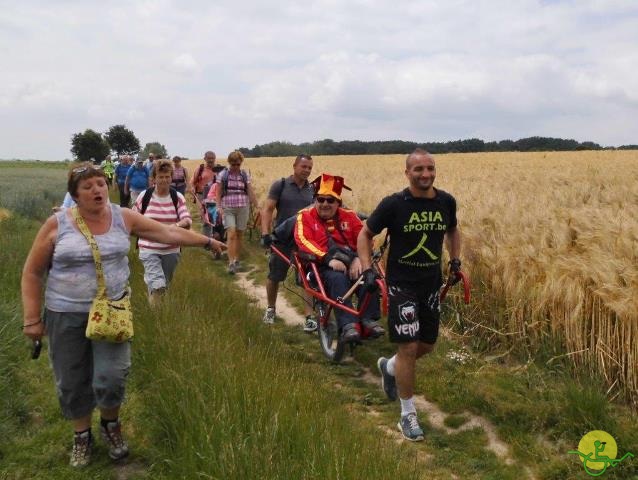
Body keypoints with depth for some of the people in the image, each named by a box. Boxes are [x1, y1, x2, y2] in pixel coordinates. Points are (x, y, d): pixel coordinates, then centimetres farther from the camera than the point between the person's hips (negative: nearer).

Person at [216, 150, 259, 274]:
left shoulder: (245, 175, 6)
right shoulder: (223, 174, 2)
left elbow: (250, 192, 7)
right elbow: (218, 193, 3)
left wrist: (256, 206, 3)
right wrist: (219, 207, -7)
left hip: (243, 208, 2)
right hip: (228, 208, -2)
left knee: (239, 235, 7)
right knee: (231, 234, -13)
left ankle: (236, 260, 22)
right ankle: (231, 263, -14)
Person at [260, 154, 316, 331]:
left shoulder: (312, 190, 6)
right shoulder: (280, 185, -4)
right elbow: (267, 209, -8)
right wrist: (265, 233, -18)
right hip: (282, 238, -2)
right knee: (274, 276, 10)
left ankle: (309, 317, 0)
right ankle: (271, 309, 33)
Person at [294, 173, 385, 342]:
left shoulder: (348, 216, 14)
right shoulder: (305, 216, 7)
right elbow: (303, 241, -10)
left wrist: (358, 259, -18)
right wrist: (329, 259, -24)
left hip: (351, 264, 3)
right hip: (322, 266, -3)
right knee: (337, 279, -36)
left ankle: (369, 319, -26)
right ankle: (348, 325, -41)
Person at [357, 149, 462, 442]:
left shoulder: (446, 202, -2)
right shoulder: (393, 205, -15)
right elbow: (365, 235, -2)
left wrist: (455, 260, 9)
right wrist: (367, 269, -13)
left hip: (431, 285, 5)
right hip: (401, 285, -5)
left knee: (427, 346, 14)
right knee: (409, 348, -8)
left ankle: (389, 367, 45)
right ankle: (407, 415, 7)